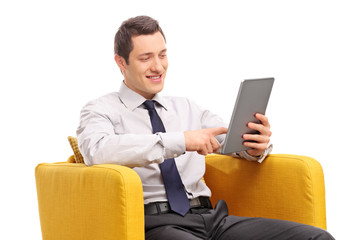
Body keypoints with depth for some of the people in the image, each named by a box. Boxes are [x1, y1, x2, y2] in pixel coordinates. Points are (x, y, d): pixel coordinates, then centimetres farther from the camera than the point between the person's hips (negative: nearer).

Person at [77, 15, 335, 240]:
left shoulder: (187, 108, 24)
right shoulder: (102, 110, 7)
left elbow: (235, 140, 20)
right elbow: (96, 150, -15)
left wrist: (258, 146, -6)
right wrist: (180, 141, -20)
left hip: (210, 217, 6)